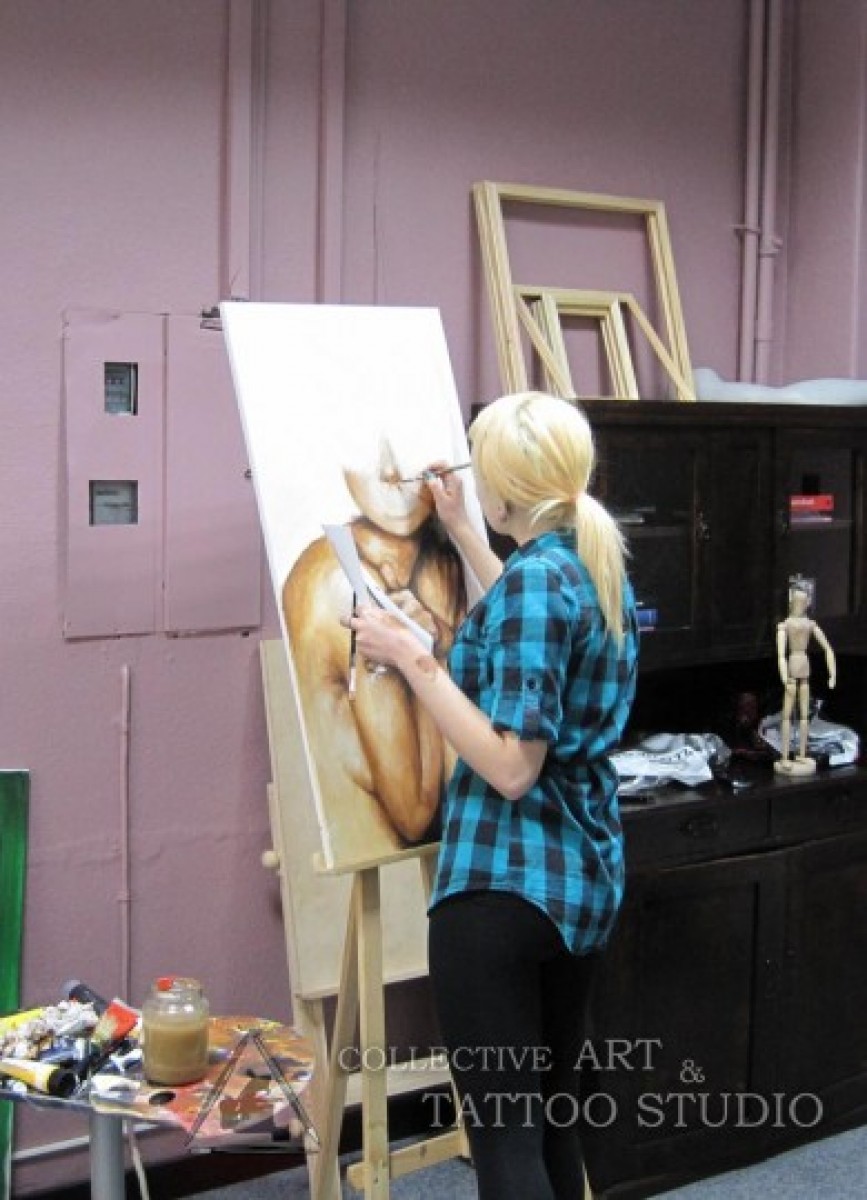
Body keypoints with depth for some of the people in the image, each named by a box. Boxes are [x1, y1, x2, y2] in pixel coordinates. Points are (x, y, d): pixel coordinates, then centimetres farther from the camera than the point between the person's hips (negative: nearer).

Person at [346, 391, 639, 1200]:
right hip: (586, 878, 9)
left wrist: (411, 659, -18)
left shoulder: (535, 577, -17)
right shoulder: (603, 571, 9)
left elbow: (511, 767, -23)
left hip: (505, 883, -9)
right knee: (552, 1118, 18)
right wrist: (459, 532, 35)